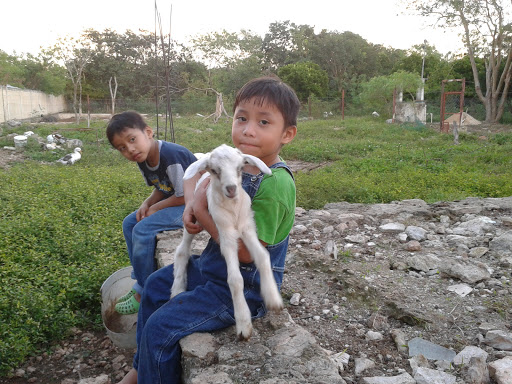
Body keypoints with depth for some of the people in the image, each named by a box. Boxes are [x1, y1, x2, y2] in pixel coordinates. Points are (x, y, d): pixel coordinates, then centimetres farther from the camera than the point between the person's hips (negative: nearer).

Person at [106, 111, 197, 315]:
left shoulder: (171, 156, -28)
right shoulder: (143, 161, 1)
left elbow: (185, 195, -24)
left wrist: (155, 207, -13)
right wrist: (146, 204, -7)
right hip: (173, 201, 10)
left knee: (143, 230, -21)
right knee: (129, 224, 7)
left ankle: (144, 294, -5)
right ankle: (140, 280, 15)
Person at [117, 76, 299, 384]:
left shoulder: (275, 185, -30)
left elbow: (245, 251, -30)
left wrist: (202, 213, -22)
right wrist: (193, 202, -13)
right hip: (212, 265, 10)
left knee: (160, 328, -11)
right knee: (156, 286, 23)